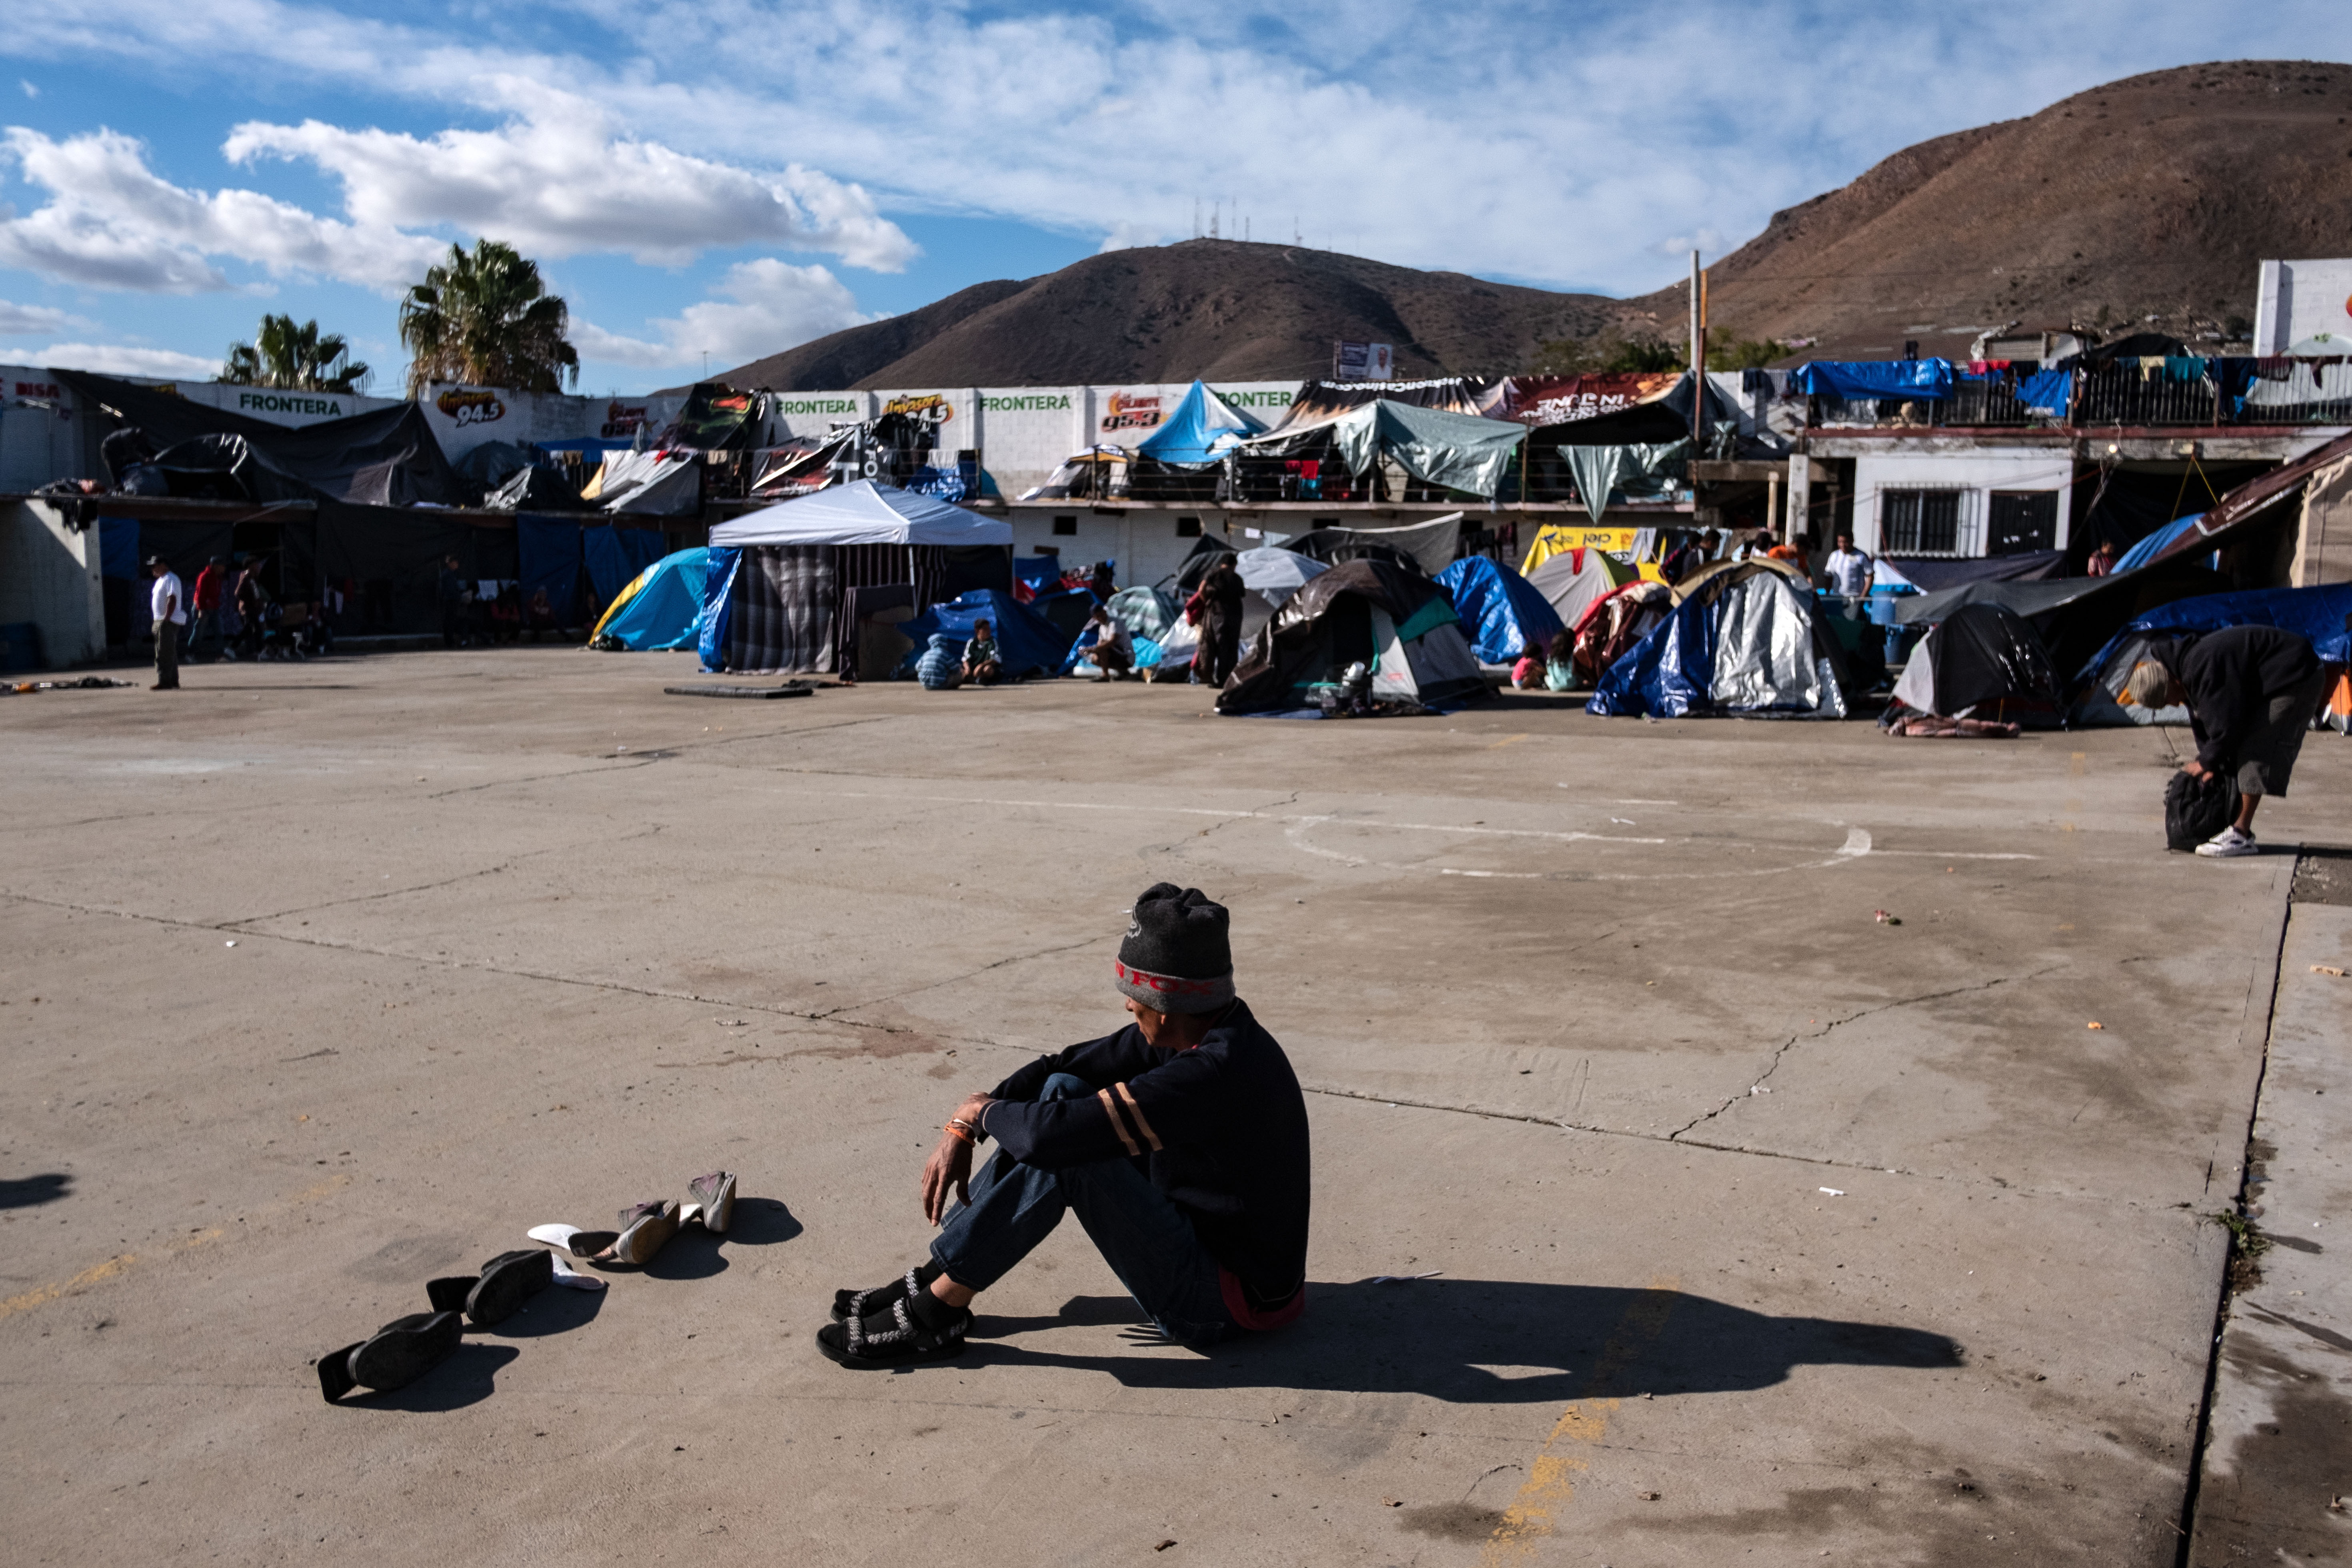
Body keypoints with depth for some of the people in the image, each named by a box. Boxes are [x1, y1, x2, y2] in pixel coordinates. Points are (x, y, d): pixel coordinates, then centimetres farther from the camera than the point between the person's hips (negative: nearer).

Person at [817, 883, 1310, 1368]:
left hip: (1223, 1306, -9)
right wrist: (960, 1133, -4)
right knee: (1061, 1090, 2)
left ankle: (936, 1313, -7)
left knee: (1064, 1149, -23)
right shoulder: (1206, 1029, -1)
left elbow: (1050, 1135, -33)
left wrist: (984, 1111, -11)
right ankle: (930, 1281, 6)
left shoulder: (1213, 1073, -31)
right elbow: (1063, 1066, 5)